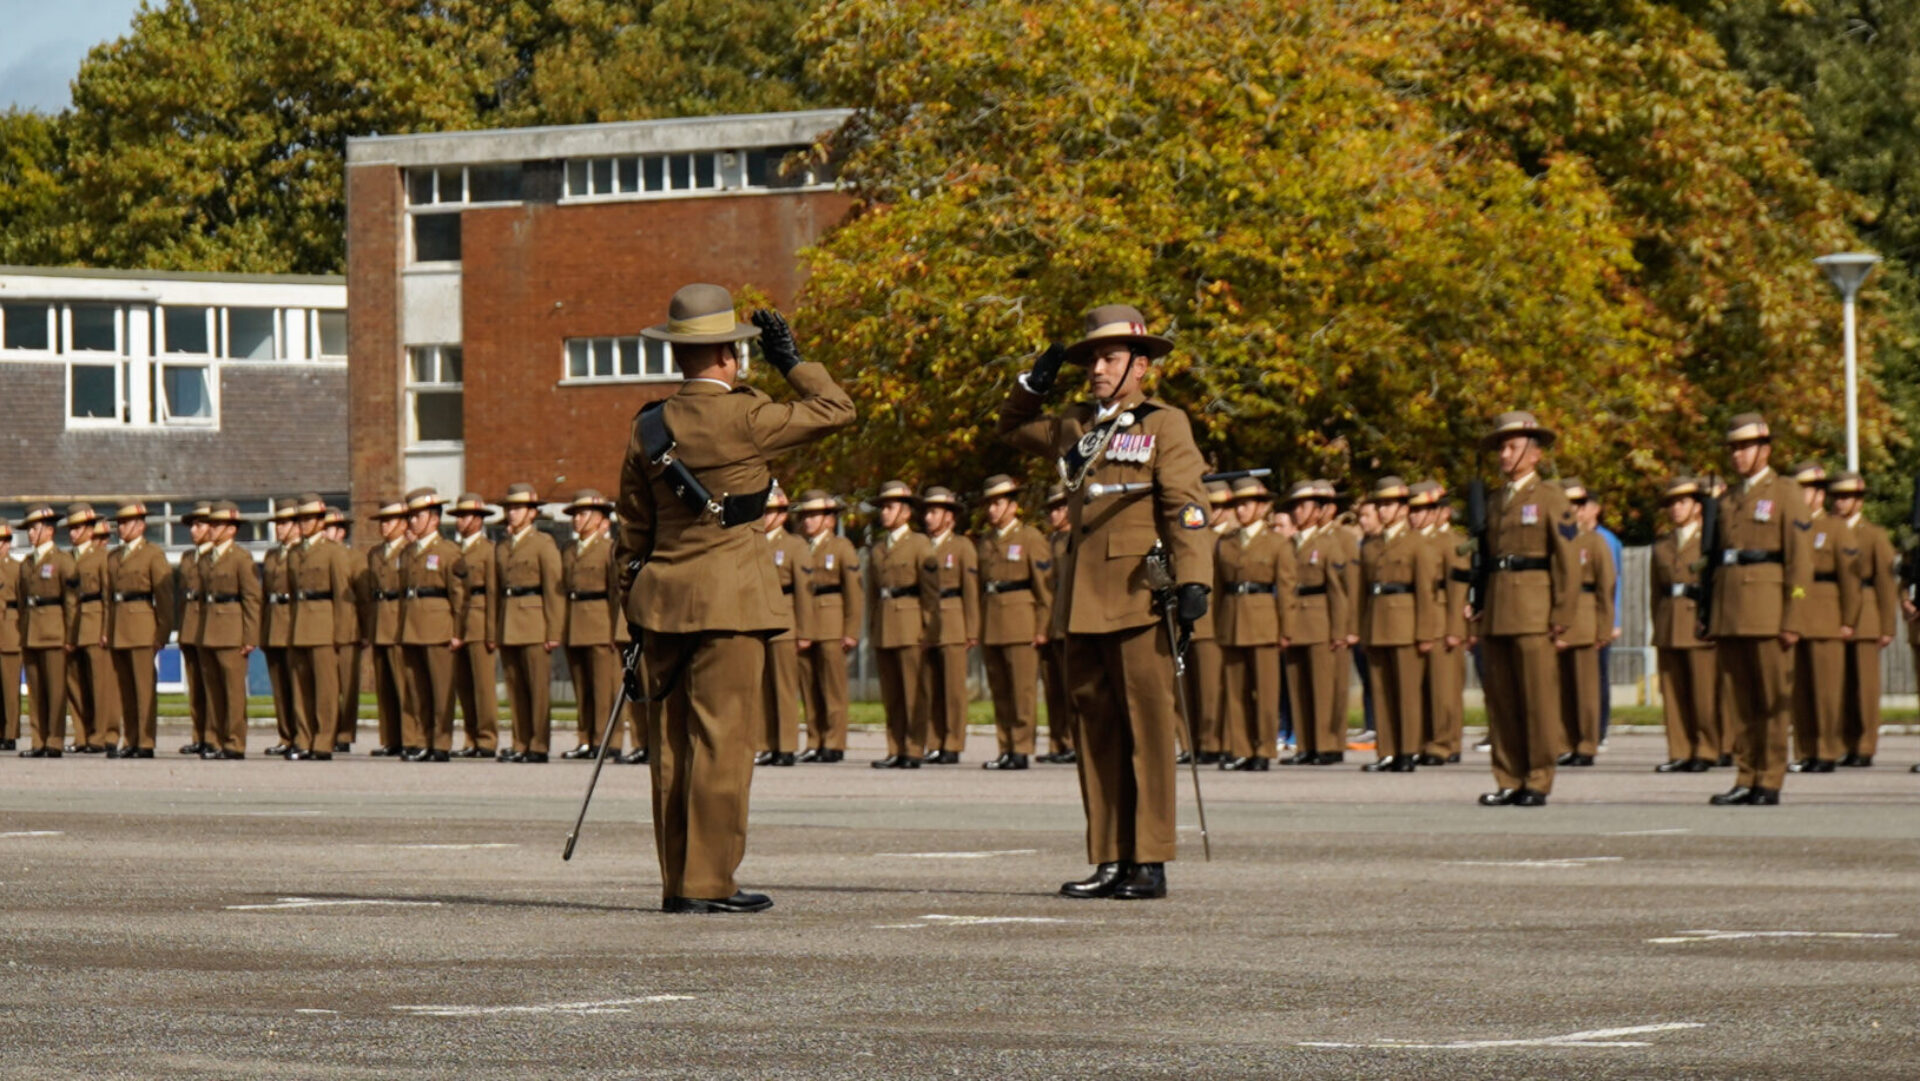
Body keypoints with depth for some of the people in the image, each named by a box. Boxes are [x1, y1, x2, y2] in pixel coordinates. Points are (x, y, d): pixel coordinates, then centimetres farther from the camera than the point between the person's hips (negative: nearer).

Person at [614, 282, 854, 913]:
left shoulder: (649, 427, 7)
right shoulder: (744, 418, -11)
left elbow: (632, 530, 13)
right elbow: (836, 409, -1)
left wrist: (633, 606, 20)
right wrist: (789, 361, 8)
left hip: (661, 597, 6)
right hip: (728, 598, -6)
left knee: (672, 741, 9)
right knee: (722, 739, -4)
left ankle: (677, 881, 12)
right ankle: (708, 883, -6)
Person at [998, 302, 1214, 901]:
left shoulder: (1164, 424, 1)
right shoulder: (1075, 425, 19)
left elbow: (1186, 507, -8)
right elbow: (1014, 429, 37)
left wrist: (1192, 580, -19)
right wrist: (1035, 383, 19)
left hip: (1137, 599, -7)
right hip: (1082, 601, 7)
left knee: (1147, 727, -7)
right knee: (1096, 729, 7)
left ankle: (1150, 862, -6)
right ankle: (1108, 861, 10)